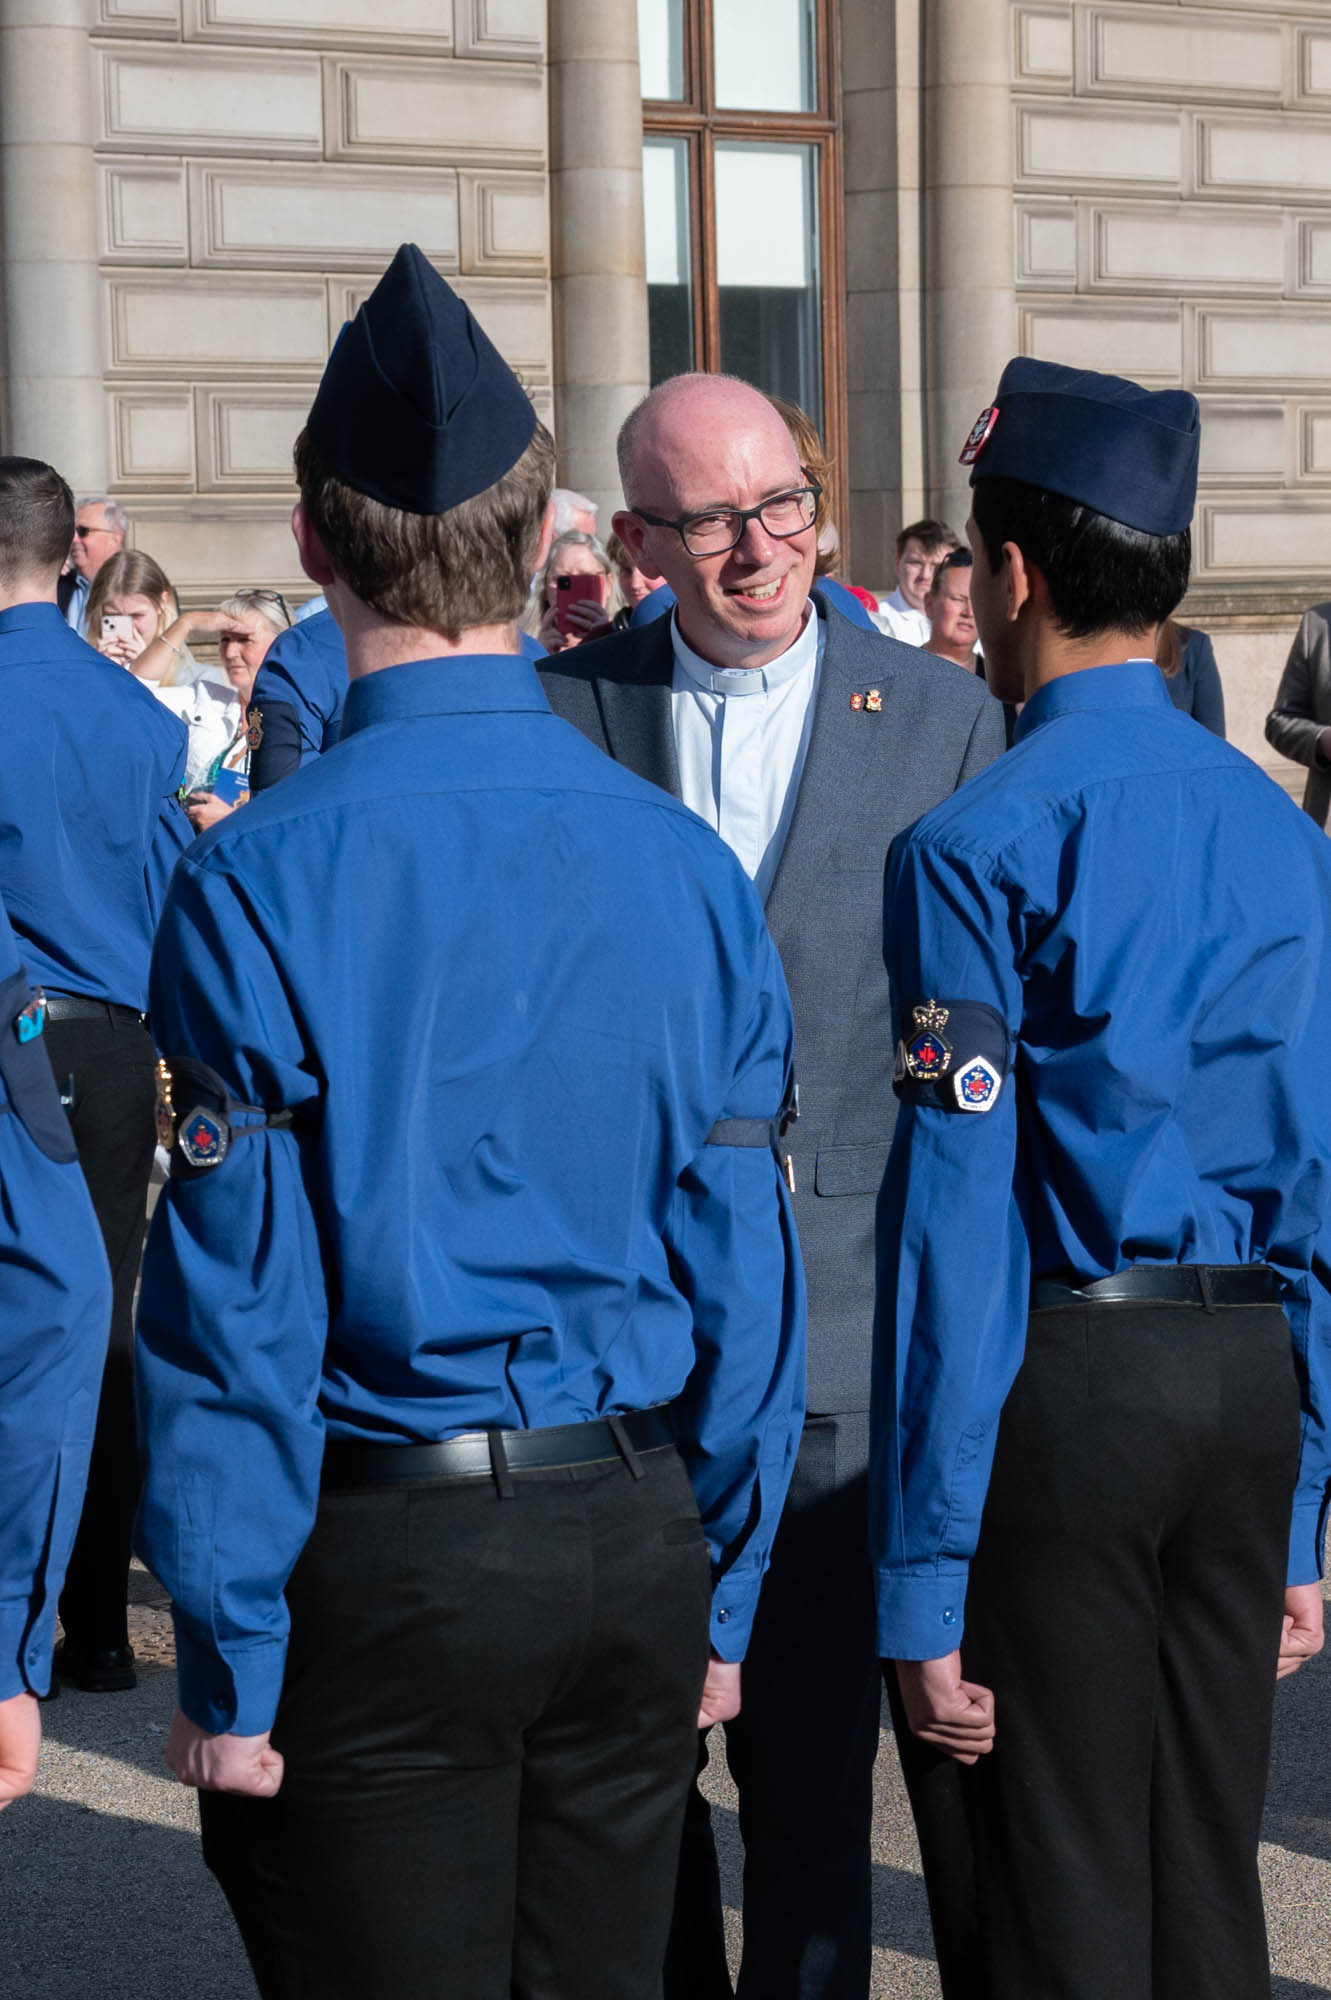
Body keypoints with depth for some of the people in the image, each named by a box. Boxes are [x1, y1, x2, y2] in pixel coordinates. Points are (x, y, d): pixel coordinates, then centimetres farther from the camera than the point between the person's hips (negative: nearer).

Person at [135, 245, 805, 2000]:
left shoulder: (257, 883, -13)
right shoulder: (687, 866, -1)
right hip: (638, 1537, 4)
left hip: (382, 1559, -4)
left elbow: (235, 1305, -12)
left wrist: (228, 1664, -4)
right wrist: (719, 1599, 13)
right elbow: (745, 1265, 3)